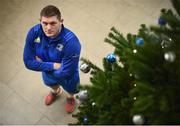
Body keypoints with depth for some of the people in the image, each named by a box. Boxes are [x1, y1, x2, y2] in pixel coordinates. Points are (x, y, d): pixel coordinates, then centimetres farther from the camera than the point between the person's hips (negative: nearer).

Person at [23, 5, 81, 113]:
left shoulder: (71, 42, -44)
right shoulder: (34, 33, -31)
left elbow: (65, 73, -36)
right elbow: (28, 62, -25)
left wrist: (42, 64, -27)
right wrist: (54, 65, -34)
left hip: (67, 76, -3)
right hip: (48, 72, 4)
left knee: (71, 90, 29)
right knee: (50, 83, 37)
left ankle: (70, 97, 68)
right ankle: (56, 91, 74)